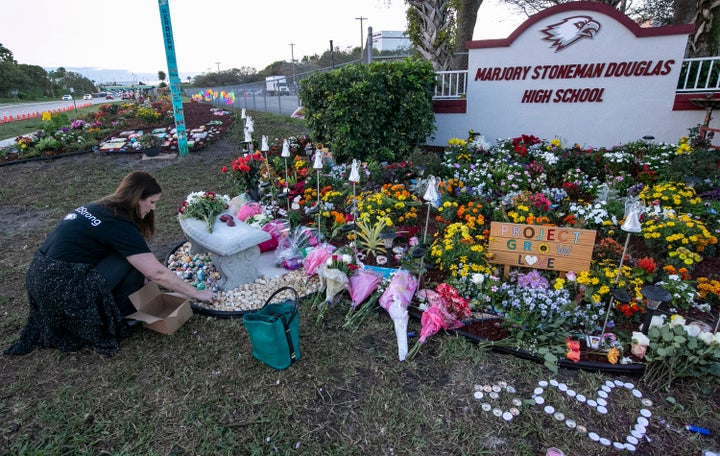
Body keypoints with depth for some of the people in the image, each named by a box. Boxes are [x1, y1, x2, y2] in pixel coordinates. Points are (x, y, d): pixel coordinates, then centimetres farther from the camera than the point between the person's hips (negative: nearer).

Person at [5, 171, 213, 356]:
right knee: (133, 259, -7)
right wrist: (196, 293, -10)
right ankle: (121, 313, 7)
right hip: (62, 289, -9)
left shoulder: (98, 208, 8)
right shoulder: (119, 225, -17)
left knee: (134, 255, 10)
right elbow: (157, 273, -17)